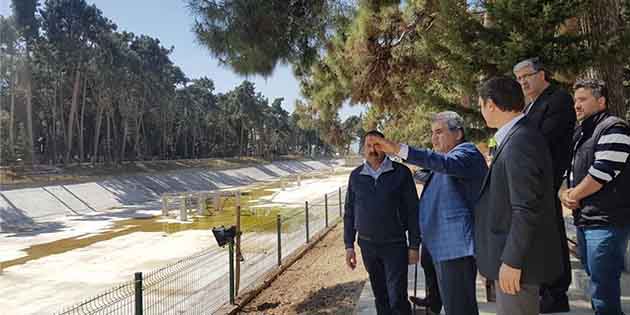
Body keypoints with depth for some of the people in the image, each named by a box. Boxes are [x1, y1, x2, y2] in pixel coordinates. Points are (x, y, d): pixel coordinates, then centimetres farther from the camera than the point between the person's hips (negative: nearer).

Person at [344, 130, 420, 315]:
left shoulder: (401, 172, -5)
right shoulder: (356, 176, 3)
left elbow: (412, 211, -4)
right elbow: (349, 212, 8)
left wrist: (414, 246, -6)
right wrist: (349, 245, 4)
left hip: (395, 245, -3)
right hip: (367, 245, 3)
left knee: (397, 299, -4)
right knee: (380, 296, 14)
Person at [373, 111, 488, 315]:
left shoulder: (467, 152, -10)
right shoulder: (448, 155, 20)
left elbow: (447, 163, -32)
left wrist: (399, 150, -38)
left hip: (457, 246, -10)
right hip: (443, 247, 10)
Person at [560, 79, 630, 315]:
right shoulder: (581, 132, 17)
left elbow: (603, 171, -20)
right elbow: (572, 170, 21)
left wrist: (573, 195, -8)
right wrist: (565, 193, 2)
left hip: (606, 222, -9)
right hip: (585, 221, 9)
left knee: (603, 290, -6)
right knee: (596, 280, 19)